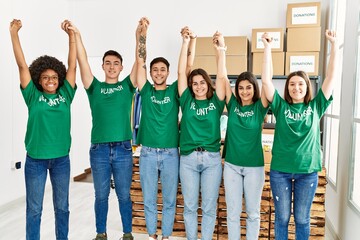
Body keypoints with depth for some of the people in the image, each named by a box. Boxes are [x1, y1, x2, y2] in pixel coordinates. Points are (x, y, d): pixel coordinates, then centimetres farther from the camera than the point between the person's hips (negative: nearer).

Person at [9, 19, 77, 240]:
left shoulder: (65, 94, 0)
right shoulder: (33, 96, -2)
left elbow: (72, 65, -4)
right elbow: (22, 65, -7)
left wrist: (71, 34, -9)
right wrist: (14, 33, -13)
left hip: (61, 158, 2)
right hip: (35, 159, -1)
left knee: (62, 207, 15)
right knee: (34, 209, 10)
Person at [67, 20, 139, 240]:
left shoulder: (127, 86, 4)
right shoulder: (95, 87, 5)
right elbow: (83, 62, -6)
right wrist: (77, 36, -19)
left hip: (123, 149, 0)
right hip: (99, 149, 1)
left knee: (124, 195, 10)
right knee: (101, 195, 12)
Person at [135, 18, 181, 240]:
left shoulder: (174, 92, 3)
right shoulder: (146, 91, 3)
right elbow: (141, 62, -5)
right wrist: (142, 36, -14)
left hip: (170, 153, 0)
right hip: (148, 153, 0)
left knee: (169, 199, 10)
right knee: (149, 199, 11)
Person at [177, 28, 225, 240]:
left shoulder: (216, 102, 3)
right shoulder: (187, 101, 3)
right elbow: (181, 72, -2)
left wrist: (220, 50, -17)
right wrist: (186, 42, -6)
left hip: (212, 159, 0)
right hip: (188, 158, 1)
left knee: (209, 206, 9)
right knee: (190, 205, 11)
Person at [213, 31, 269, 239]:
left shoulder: (259, 107, -3)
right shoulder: (232, 104, 0)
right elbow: (222, 76, -5)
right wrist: (221, 48, -11)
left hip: (254, 166, -1)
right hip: (232, 165, 1)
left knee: (253, 212, 12)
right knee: (233, 212, 10)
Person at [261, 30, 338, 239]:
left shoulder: (316, 107, 2)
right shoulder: (281, 106, -1)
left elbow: (331, 76, -2)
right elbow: (266, 81, -9)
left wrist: (334, 44, -5)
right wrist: (268, 48, -12)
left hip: (308, 170, 1)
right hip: (280, 169, -1)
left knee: (302, 218, 13)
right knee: (282, 217, 11)